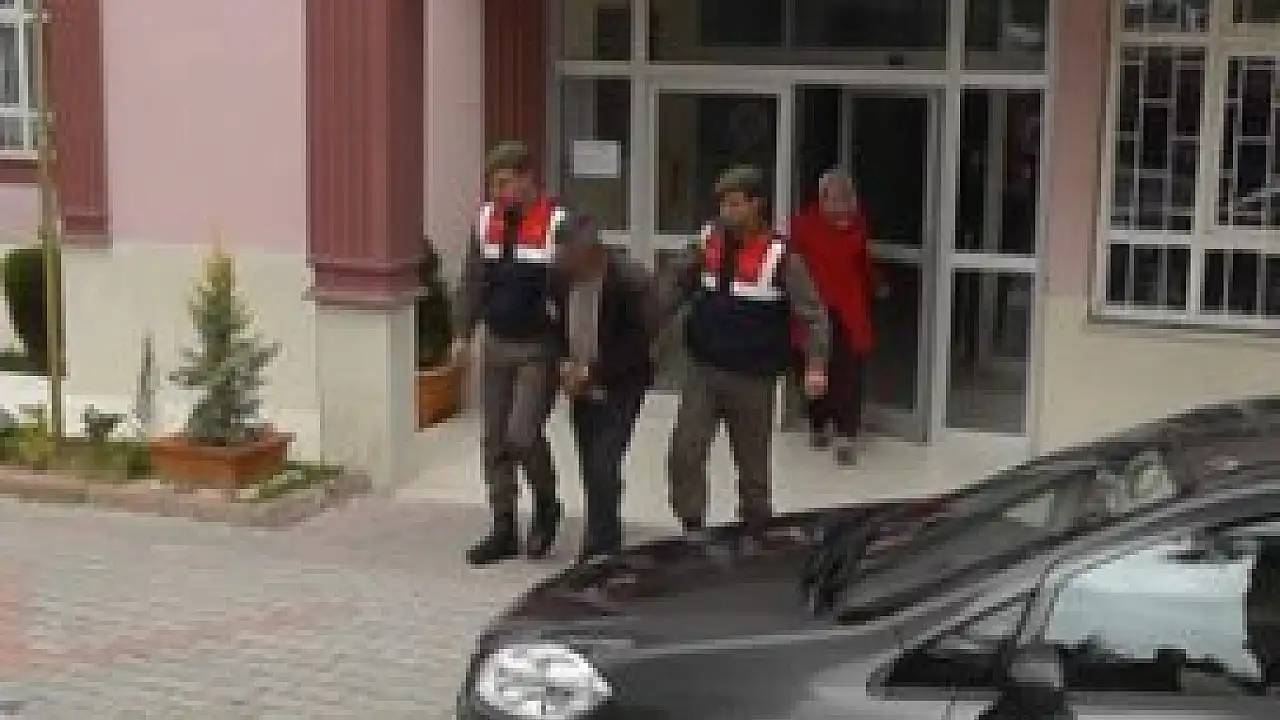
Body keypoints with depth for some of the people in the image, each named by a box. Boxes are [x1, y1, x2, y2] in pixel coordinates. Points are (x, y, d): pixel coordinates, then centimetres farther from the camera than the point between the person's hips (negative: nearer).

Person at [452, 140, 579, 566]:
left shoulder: (558, 224, -12)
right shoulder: (487, 220, 6)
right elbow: (473, 280, 12)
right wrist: (464, 333, 6)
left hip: (538, 349, -6)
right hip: (497, 345, 6)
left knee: (523, 435, -14)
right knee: (495, 440, 8)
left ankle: (546, 506, 15)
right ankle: (504, 530, 20)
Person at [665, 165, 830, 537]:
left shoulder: (779, 255, -11)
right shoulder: (708, 243, 3)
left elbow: (811, 313, -12)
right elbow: (680, 284, 16)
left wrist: (816, 365, -24)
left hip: (752, 378, -3)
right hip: (703, 369, 3)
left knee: (752, 463, 11)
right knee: (684, 452, -9)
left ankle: (756, 529, 28)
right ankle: (692, 527, 3)